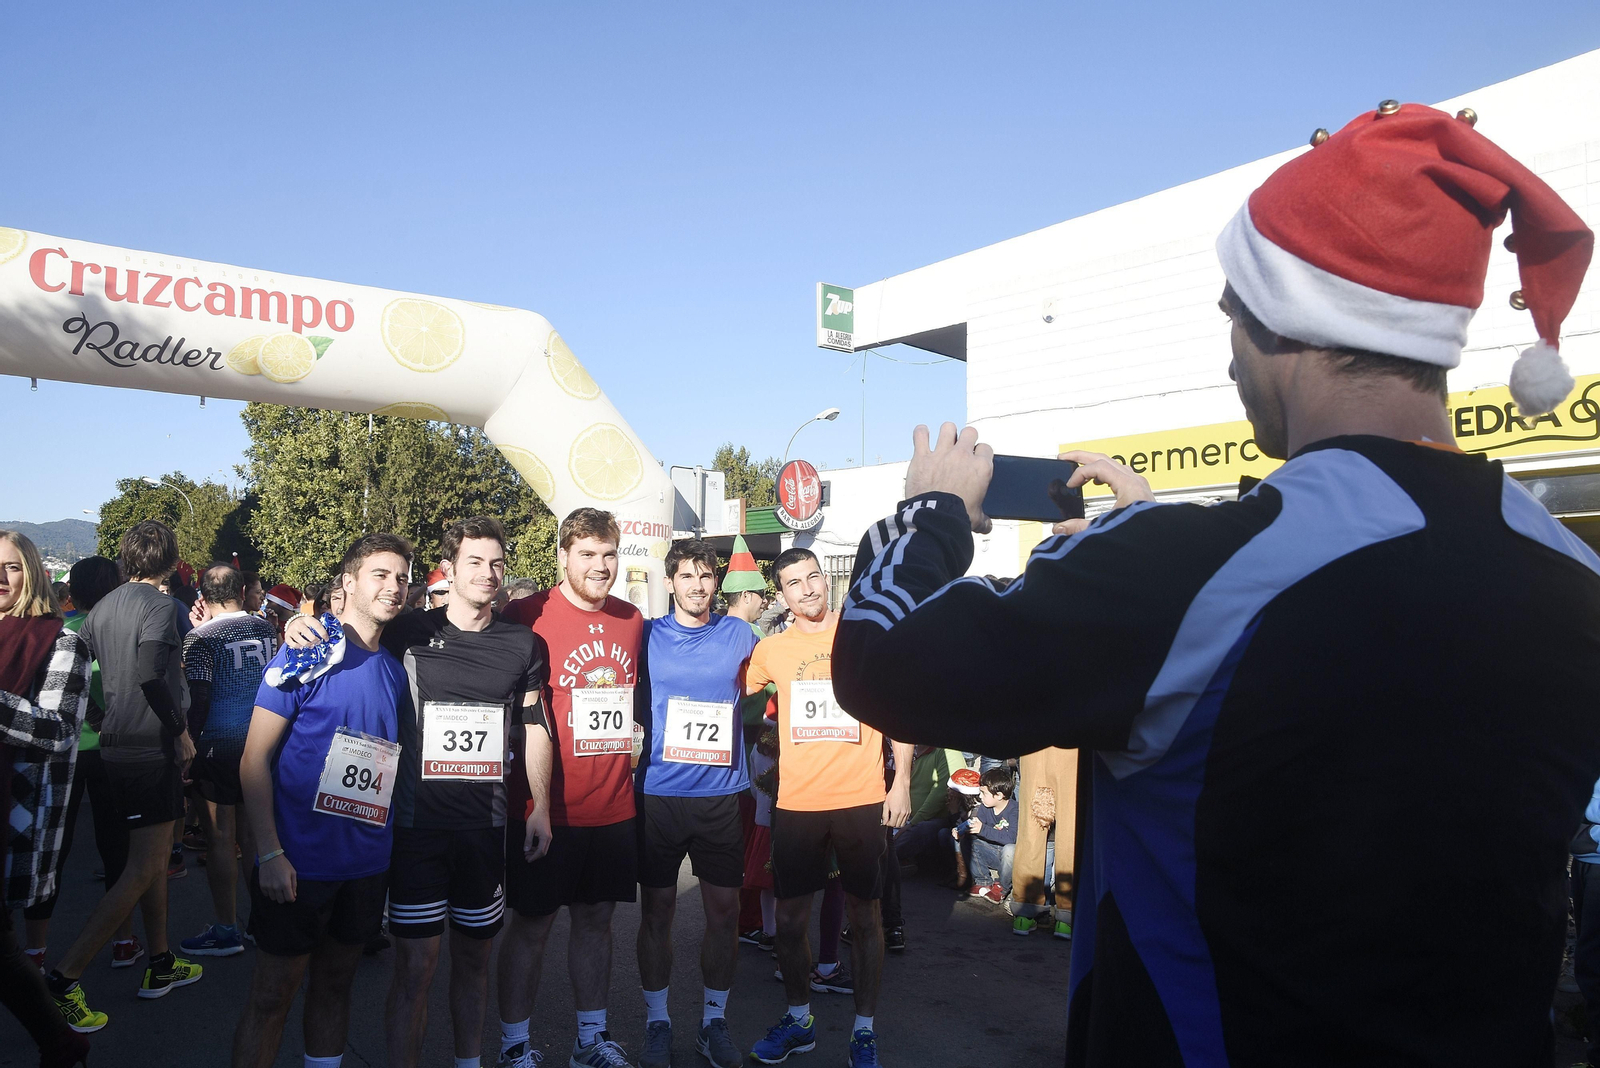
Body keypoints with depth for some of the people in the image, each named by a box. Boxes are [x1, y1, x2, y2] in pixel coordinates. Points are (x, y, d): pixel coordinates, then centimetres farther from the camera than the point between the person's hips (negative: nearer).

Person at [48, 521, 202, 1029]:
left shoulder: (103, 607, 11)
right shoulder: (160, 605, -13)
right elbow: (150, 673, -26)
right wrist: (181, 729, -16)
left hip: (118, 746, 9)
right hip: (151, 749, -9)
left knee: (155, 858, 18)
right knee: (143, 870, -4)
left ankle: (161, 964, 27)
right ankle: (64, 978, -7)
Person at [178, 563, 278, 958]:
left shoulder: (201, 638, -9)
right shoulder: (267, 629, 5)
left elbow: (199, 699, -12)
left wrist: (190, 744, -5)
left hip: (220, 744, -5)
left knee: (220, 837, 2)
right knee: (252, 834, 15)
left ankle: (226, 931, 7)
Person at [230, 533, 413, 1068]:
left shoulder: (395, 669, 7)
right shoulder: (307, 656, -10)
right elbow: (255, 759, -11)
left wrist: (395, 845, 9)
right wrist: (270, 853, -17)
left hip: (367, 863, 5)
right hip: (298, 862, -5)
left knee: (335, 981, 18)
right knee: (273, 993, 5)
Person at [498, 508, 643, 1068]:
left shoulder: (633, 621, 6)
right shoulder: (528, 616, -10)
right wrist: (533, 802, -14)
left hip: (615, 806, 5)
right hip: (547, 808, -5)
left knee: (597, 918, 15)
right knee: (531, 923, 7)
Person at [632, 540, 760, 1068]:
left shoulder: (739, 634, 3)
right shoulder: (647, 635, 1)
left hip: (722, 793, 1)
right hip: (658, 792, -1)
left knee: (724, 911, 6)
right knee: (657, 910, 7)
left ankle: (714, 1020, 23)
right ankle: (657, 1021, 24)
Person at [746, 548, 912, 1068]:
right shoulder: (771, 649, 5)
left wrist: (901, 782, -1)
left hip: (862, 800, -1)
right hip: (796, 803, 2)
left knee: (864, 915, 7)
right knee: (790, 917, 8)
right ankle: (799, 1019, 30)